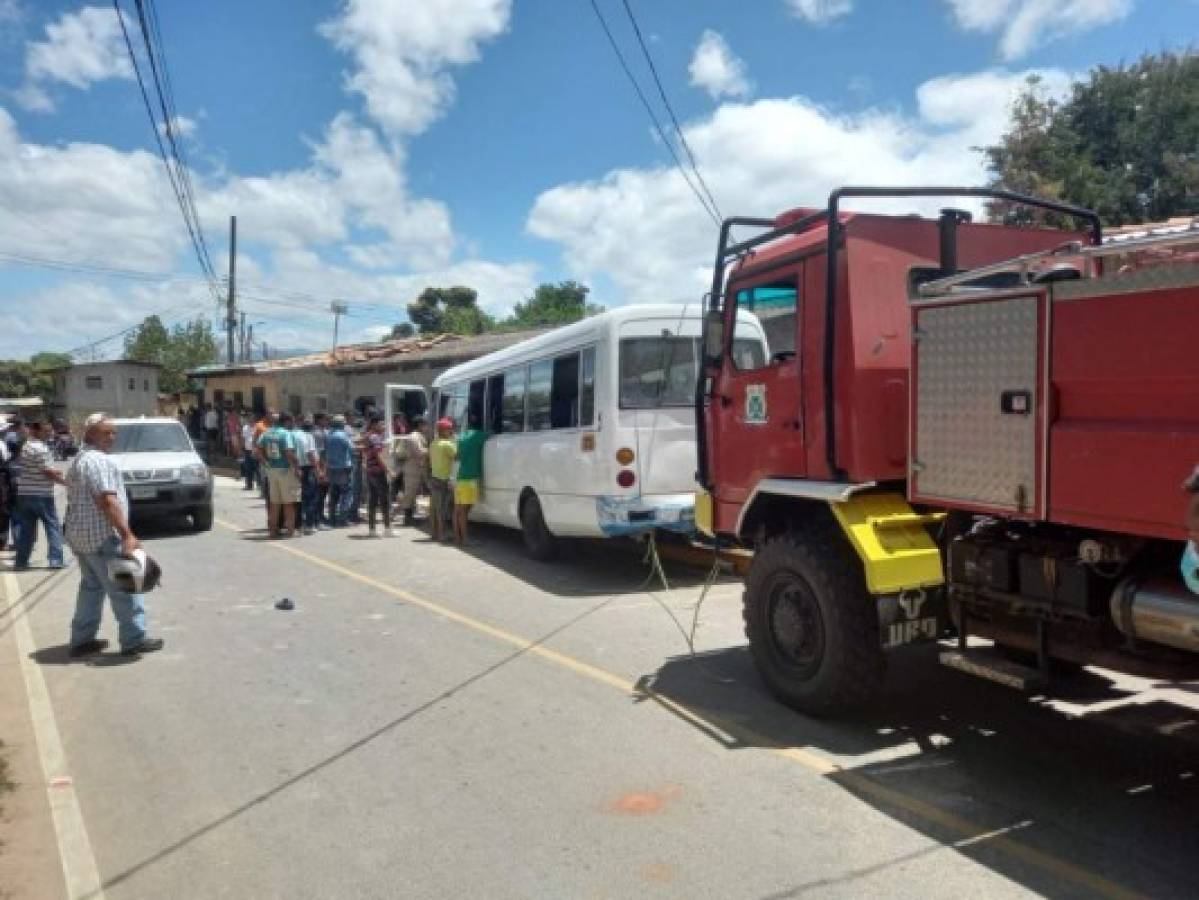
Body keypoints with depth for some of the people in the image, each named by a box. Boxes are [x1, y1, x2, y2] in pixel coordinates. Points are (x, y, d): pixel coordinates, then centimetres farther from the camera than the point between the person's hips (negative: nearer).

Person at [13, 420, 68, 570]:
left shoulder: (25, 447, 13)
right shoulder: (41, 448, -14)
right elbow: (48, 471, -15)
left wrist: (53, 472, 15)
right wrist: (64, 480, -4)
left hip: (25, 493, 8)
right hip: (41, 494, -8)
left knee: (26, 529, 11)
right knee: (53, 526, 0)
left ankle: (20, 561, 11)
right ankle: (56, 559, -3)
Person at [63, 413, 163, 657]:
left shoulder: (79, 460, 19)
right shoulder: (98, 460, -16)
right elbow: (107, 500, -24)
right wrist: (127, 534, -27)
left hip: (80, 534, 10)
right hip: (102, 536, -10)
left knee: (91, 586, 16)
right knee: (123, 588, -5)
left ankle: (82, 639, 19)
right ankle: (134, 639, -1)